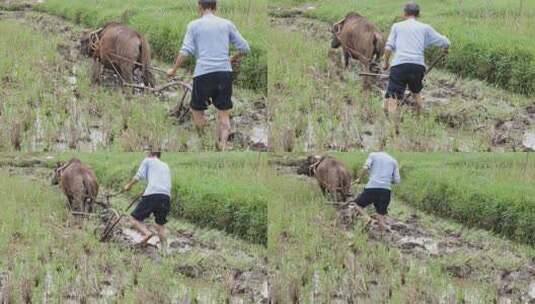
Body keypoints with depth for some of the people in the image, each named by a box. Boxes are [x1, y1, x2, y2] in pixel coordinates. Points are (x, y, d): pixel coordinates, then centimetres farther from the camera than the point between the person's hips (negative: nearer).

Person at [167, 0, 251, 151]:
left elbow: (186, 51, -6)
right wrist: (234, 58, 28)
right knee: (224, 114, 8)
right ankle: (222, 147, -3)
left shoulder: (194, 25, 5)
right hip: (225, 72, 2)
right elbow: (245, 48, 9)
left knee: (197, 110, 15)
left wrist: (174, 70, 5)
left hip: (203, 73, -2)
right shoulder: (227, 24, 10)